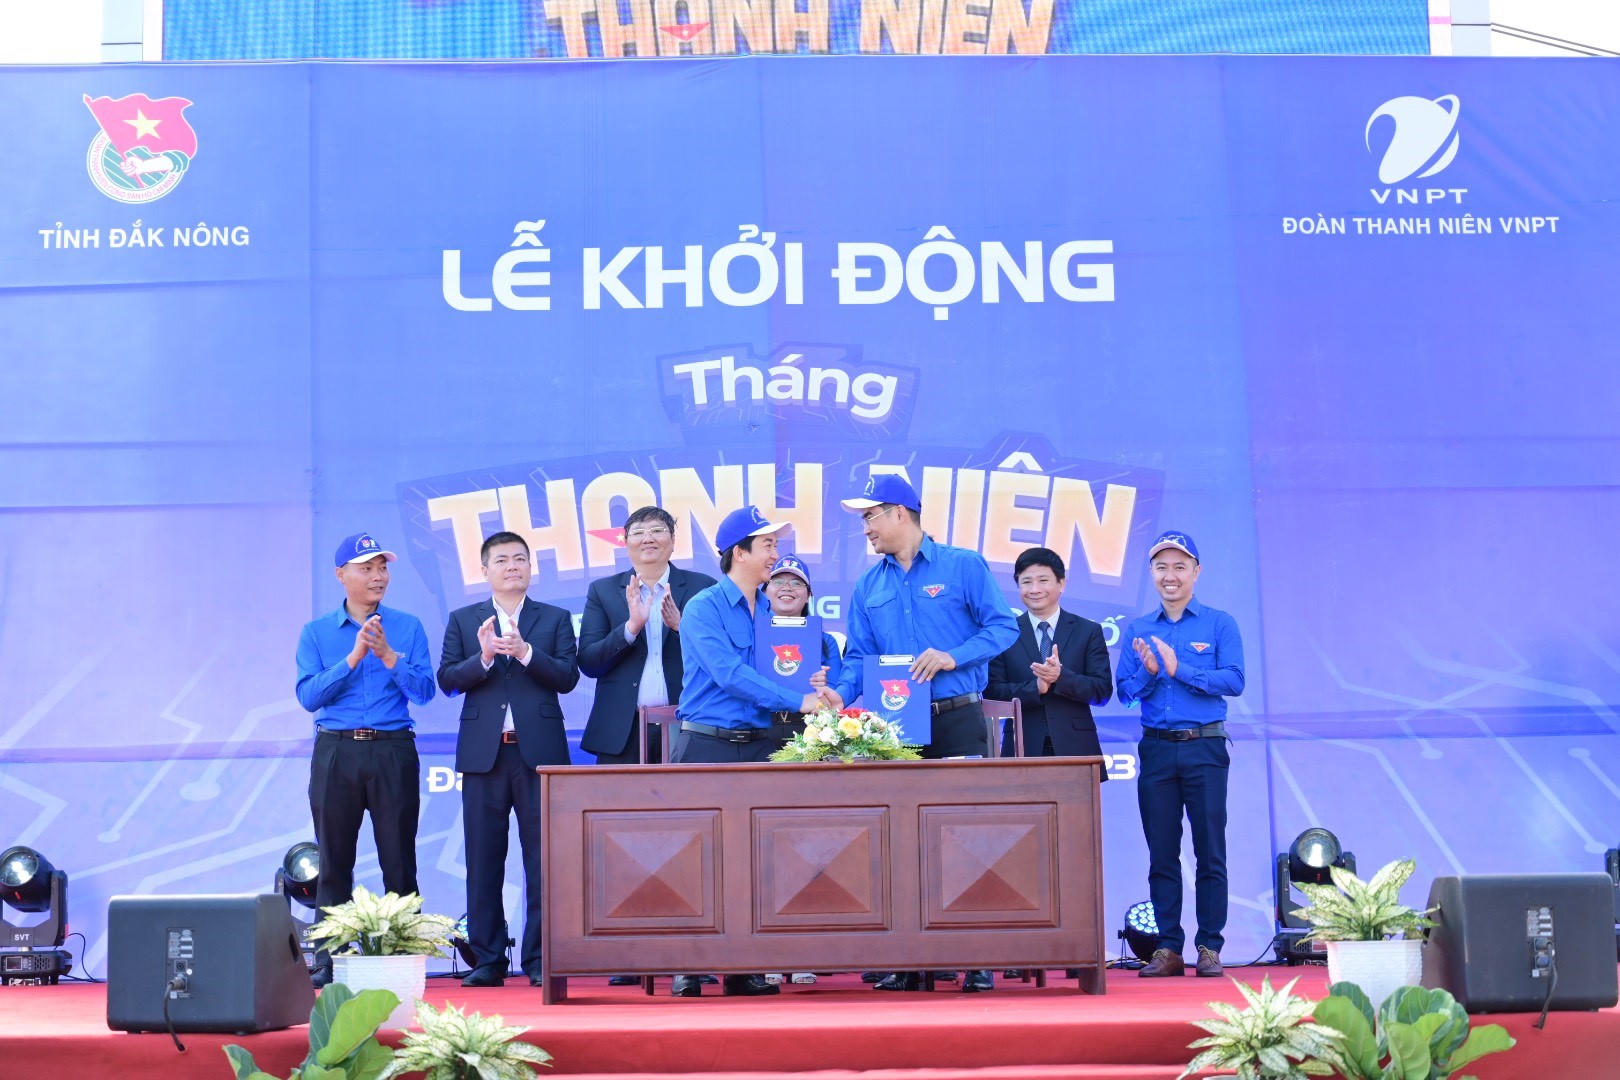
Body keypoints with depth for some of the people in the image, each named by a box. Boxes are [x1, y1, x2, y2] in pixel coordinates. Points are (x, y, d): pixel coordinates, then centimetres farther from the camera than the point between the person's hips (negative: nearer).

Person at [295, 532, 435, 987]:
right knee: (334, 860, 2)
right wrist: (353, 657, -13)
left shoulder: (407, 627, 7)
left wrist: (387, 655, -15)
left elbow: (424, 690, -2)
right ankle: (329, 959, 5)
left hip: (393, 750, 0)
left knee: (398, 859, 0)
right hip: (336, 752, 0)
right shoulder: (316, 632, 8)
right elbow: (308, 696, -4)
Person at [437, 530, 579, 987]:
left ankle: (540, 960, 1)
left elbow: (568, 677, -1)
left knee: (542, 857, -3)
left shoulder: (555, 619, 11)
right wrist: (482, 657, -14)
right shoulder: (463, 620, 13)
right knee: (484, 859, 3)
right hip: (484, 752, 1)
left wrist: (525, 652, -15)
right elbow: (447, 680, 3)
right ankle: (487, 959, 9)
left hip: (539, 750, -1)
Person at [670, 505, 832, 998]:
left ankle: (744, 968, 7)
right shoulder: (704, 608, -6)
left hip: (762, 745, 5)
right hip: (707, 745, -5)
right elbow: (730, 673, -18)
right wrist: (797, 701, -23)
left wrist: (817, 685, -6)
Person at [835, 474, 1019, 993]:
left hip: (958, 721, -4)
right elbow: (860, 657, 10)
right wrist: (841, 694, -9)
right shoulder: (868, 586, 14)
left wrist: (953, 657, -18)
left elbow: (1002, 627, -4)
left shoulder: (963, 566, 2)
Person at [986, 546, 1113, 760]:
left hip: (1075, 748, 0)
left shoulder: (1089, 631, 10)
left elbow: (1103, 691, 2)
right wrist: (1035, 688, -15)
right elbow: (993, 692, 2)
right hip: (1023, 750, 0)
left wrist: (1061, 676, -14)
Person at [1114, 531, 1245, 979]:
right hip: (1156, 748, 3)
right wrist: (1148, 671, -12)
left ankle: (1210, 947, 3)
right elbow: (1125, 690, 8)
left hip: (1205, 747, -3)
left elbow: (1234, 680, -8)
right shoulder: (1137, 630, 12)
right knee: (1161, 853, 4)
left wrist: (1179, 669, -15)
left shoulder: (1220, 624, 3)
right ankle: (1168, 948, 9)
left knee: (1210, 851, -2)